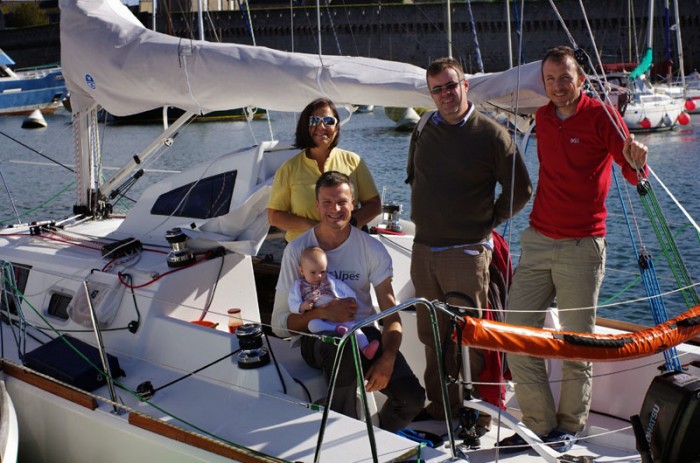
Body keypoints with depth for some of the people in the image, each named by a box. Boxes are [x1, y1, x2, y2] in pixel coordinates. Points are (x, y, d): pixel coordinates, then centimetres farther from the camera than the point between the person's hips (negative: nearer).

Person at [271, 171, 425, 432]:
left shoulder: (372, 248, 0)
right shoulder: (297, 250, -4)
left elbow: (391, 314, -5)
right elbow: (279, 324, -6)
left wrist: (387, 359, -23)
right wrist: (324, 312, -23)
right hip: (318, 338, -2)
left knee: (412, 396, -21)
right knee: (342, 347, -40)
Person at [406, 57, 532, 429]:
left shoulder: (491, 134, -6)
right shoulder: (423, 131, 10)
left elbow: (520, 190, -2)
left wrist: (487, 223, 0)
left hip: (466, 252, -6)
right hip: (423, 250, 6)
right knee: (432, 336, 13)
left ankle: (476, 416, 10)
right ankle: (438, 406, 27)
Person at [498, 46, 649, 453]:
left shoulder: (600, 116, -6)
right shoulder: (543, 118, 10)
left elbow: (634, 175, -10)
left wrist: (636, 162, -32)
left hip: (582, 246, -5)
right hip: (538, 241, 6)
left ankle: (570, 427, 19)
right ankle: (540, 425, 10)